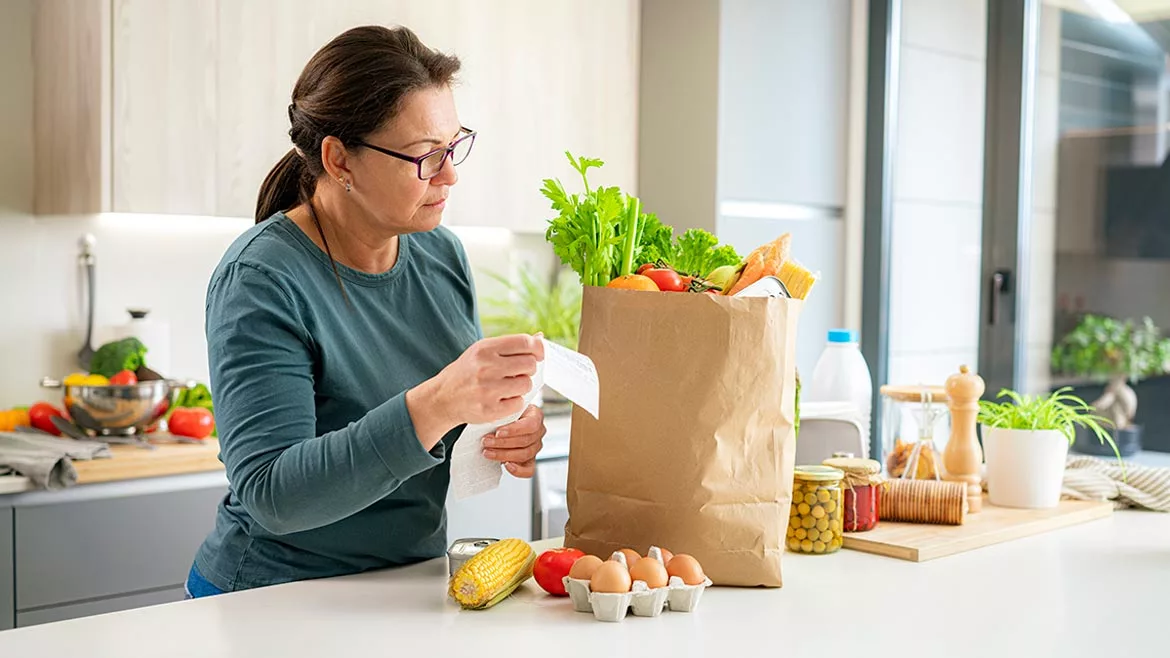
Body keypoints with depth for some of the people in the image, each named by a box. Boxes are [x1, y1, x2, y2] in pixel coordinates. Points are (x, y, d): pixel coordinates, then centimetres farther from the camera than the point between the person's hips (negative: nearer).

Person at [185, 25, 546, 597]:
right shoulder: (259, 281, -16)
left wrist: (506, 436, -6)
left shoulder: (442, 255, 4)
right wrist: (435, 406, -36)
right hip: (272, 604, -4)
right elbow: (268, 495, -25)